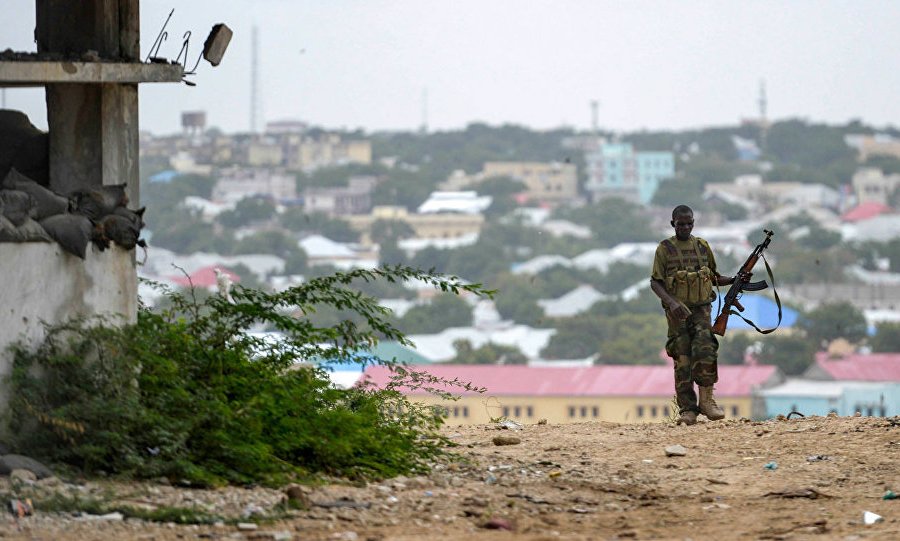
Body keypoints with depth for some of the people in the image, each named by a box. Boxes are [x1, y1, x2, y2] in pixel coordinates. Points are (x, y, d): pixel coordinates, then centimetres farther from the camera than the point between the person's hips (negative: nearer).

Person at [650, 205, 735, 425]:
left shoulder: (703, 246, 11)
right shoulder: (665, 249, 1)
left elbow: (713, 277, 22)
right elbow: (655, 282, -2)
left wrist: (734, 280, 4)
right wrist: (671, 302, -18)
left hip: (701, 308, 2)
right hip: (677, 312, -2)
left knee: (705, 350, -17)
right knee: (682, 359, -4)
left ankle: (706, 399, -8)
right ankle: (687, 409, -1)